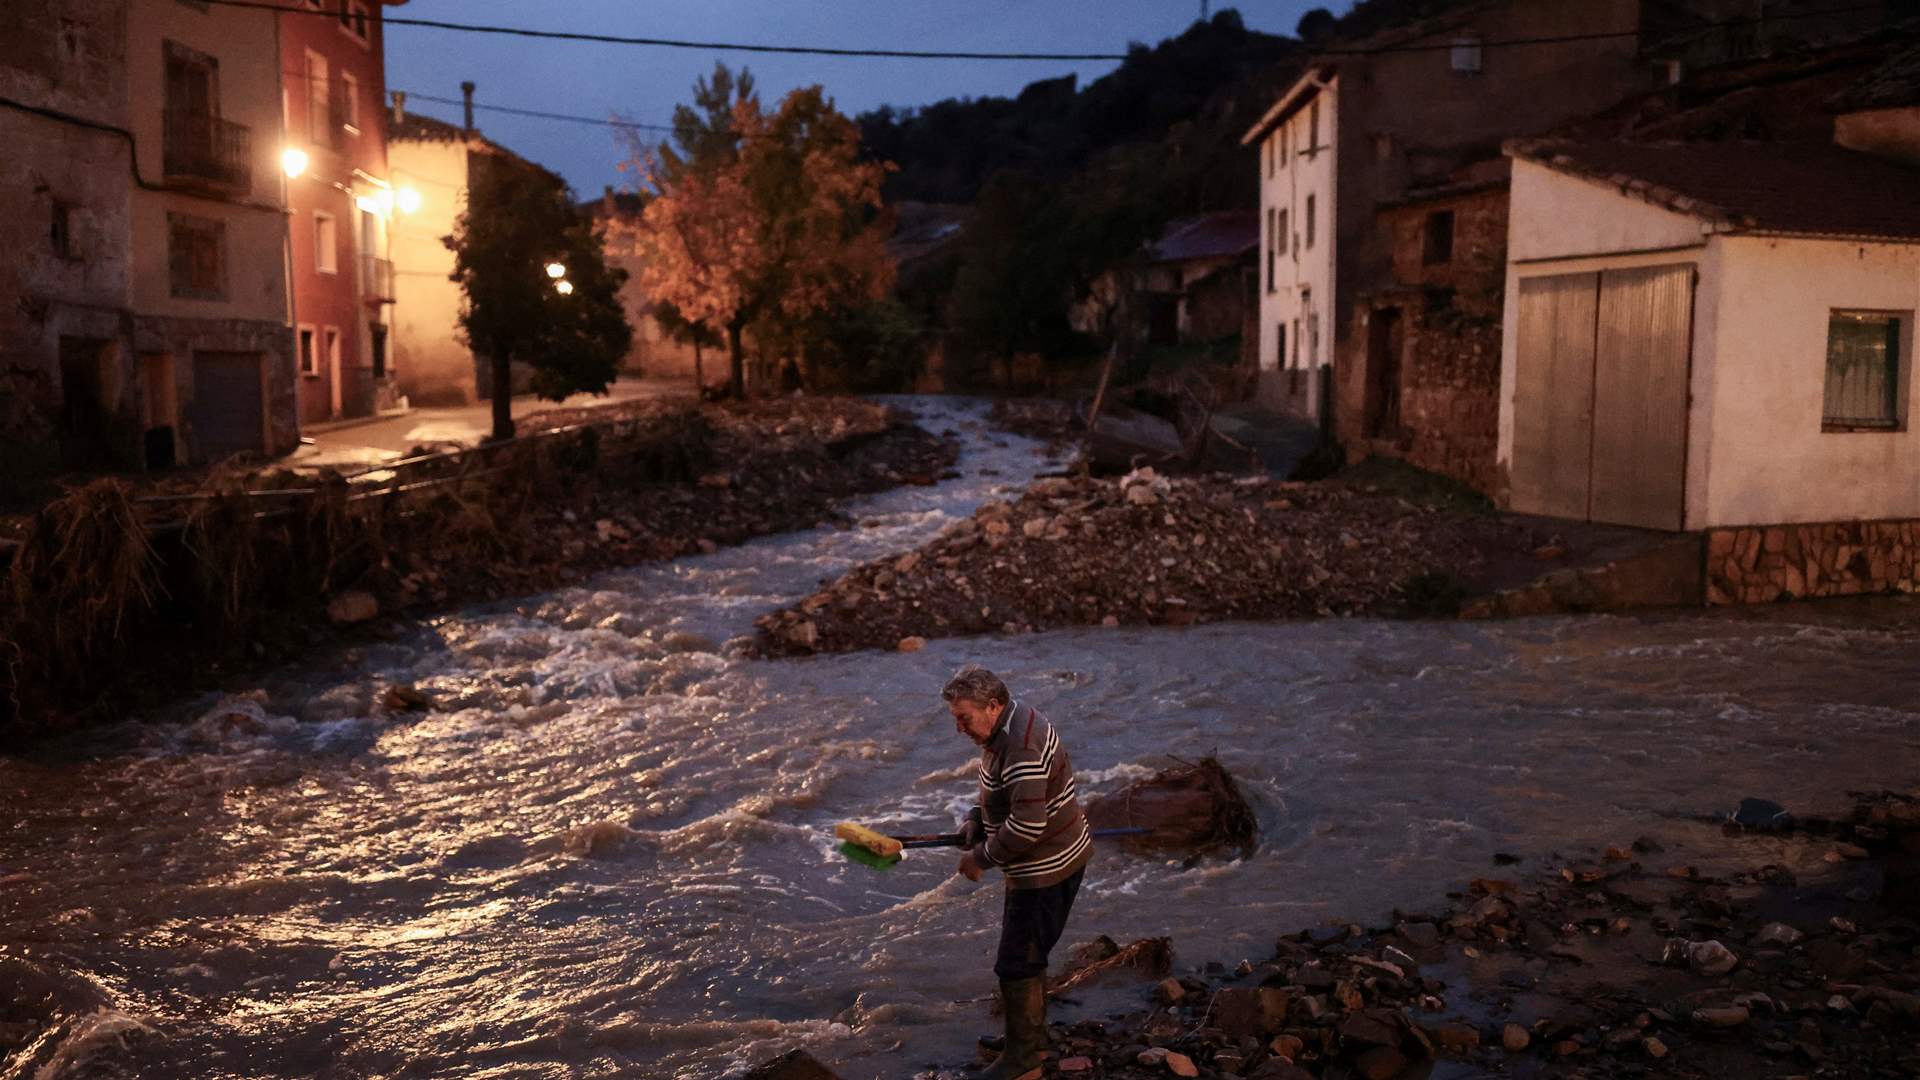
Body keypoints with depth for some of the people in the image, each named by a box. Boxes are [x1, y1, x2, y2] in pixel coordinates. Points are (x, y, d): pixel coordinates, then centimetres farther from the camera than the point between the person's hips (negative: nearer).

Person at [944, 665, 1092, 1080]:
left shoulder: (1021, 746, -29)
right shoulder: (1004, 727, 5)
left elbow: (1026, 825, -32)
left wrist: (981, 857, -20)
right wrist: (975, 821, 5)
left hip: (1047, 869, -11)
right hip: (1040, 863, 11)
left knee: (1017, 963, 0)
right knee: (1027, 955, 23)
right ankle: (1034, 1041, 39)